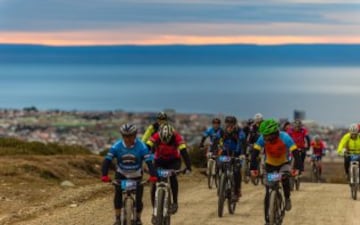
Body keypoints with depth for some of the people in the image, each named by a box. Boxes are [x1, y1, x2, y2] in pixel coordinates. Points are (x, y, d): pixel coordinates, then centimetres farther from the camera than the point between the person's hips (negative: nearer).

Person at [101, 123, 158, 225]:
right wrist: (104, 175, -41)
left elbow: (149, 161, -30)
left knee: (138, 200, -2)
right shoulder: (117, 146, -22)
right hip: (121, 174, 0)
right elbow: (107, 160, -26)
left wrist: (153, 175, -46)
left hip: (136, 175, 0)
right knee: (118, 194, -22)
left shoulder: (141, 147, -25)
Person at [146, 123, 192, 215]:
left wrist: (188, 167, -47)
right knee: (155, 183, -14)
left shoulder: (176, 137, -28)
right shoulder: (156, 136, -27)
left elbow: (183, 151, -36)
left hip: (174, 161, -1)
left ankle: (175, 202, -18)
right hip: (159, 161, 1)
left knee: (172, 176, -30)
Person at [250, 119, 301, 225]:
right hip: (270, 164, 2)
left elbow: (295, 152, -35)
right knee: (268, 193, -5)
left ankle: (287, 198, -7)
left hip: (284, 163, -2)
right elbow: (255, 152, -26)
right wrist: (253, 168, -39)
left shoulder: (285, 137, -31)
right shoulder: (263, 138, -25)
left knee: (285, 177, -35)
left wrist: (297, 168, -47)